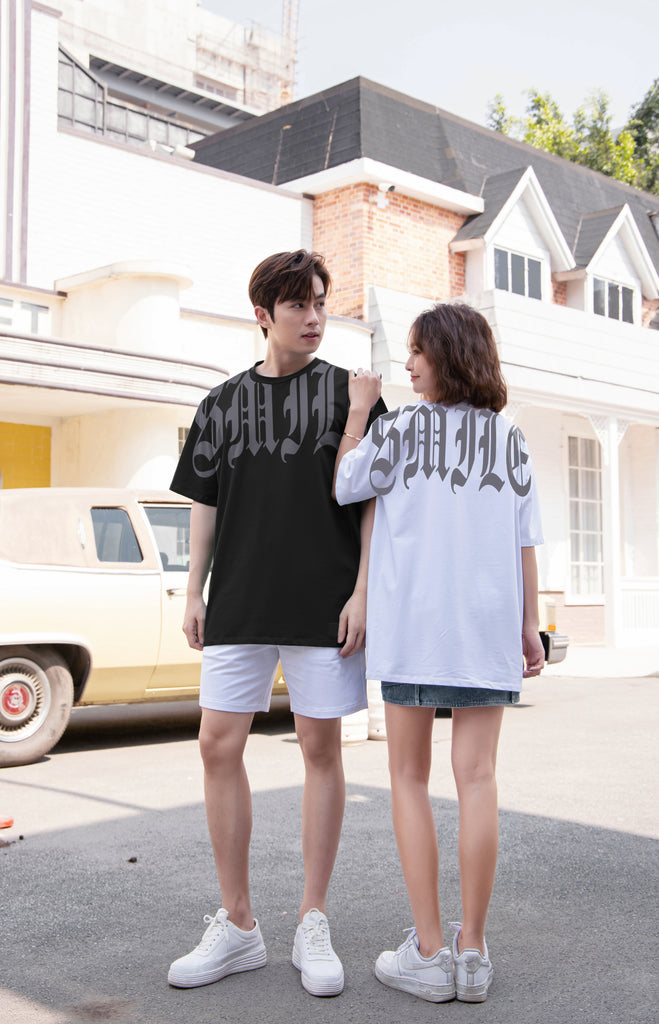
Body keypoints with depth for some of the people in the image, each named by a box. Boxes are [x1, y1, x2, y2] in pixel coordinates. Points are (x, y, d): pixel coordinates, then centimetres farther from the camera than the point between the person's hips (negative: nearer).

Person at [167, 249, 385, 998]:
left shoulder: (350, 392, 4)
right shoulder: (222, 403, 12)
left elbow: (375, 500, 1)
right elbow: (205, 503, 14)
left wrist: (363, 591, -7)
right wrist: (194, 593, 8)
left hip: (325, 601, -2)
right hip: (239, 603, 3)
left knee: (321, 747, 3)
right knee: (218, 746, 0)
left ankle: (313, 927, 15)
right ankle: (236, 926, 14)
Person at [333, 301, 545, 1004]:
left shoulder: (400, 427, -1)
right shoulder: (510, 438, 9)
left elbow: (343, 488, 10)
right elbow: (526, 539, 7)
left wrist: (358, 413, 17)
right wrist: (529, 626, 10)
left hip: (411, 624, -3)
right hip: (488, 626, 3)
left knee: (409, 779, 5)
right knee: (477, 778, 3)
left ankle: (428, 953, 4)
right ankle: (471, 952, 7)